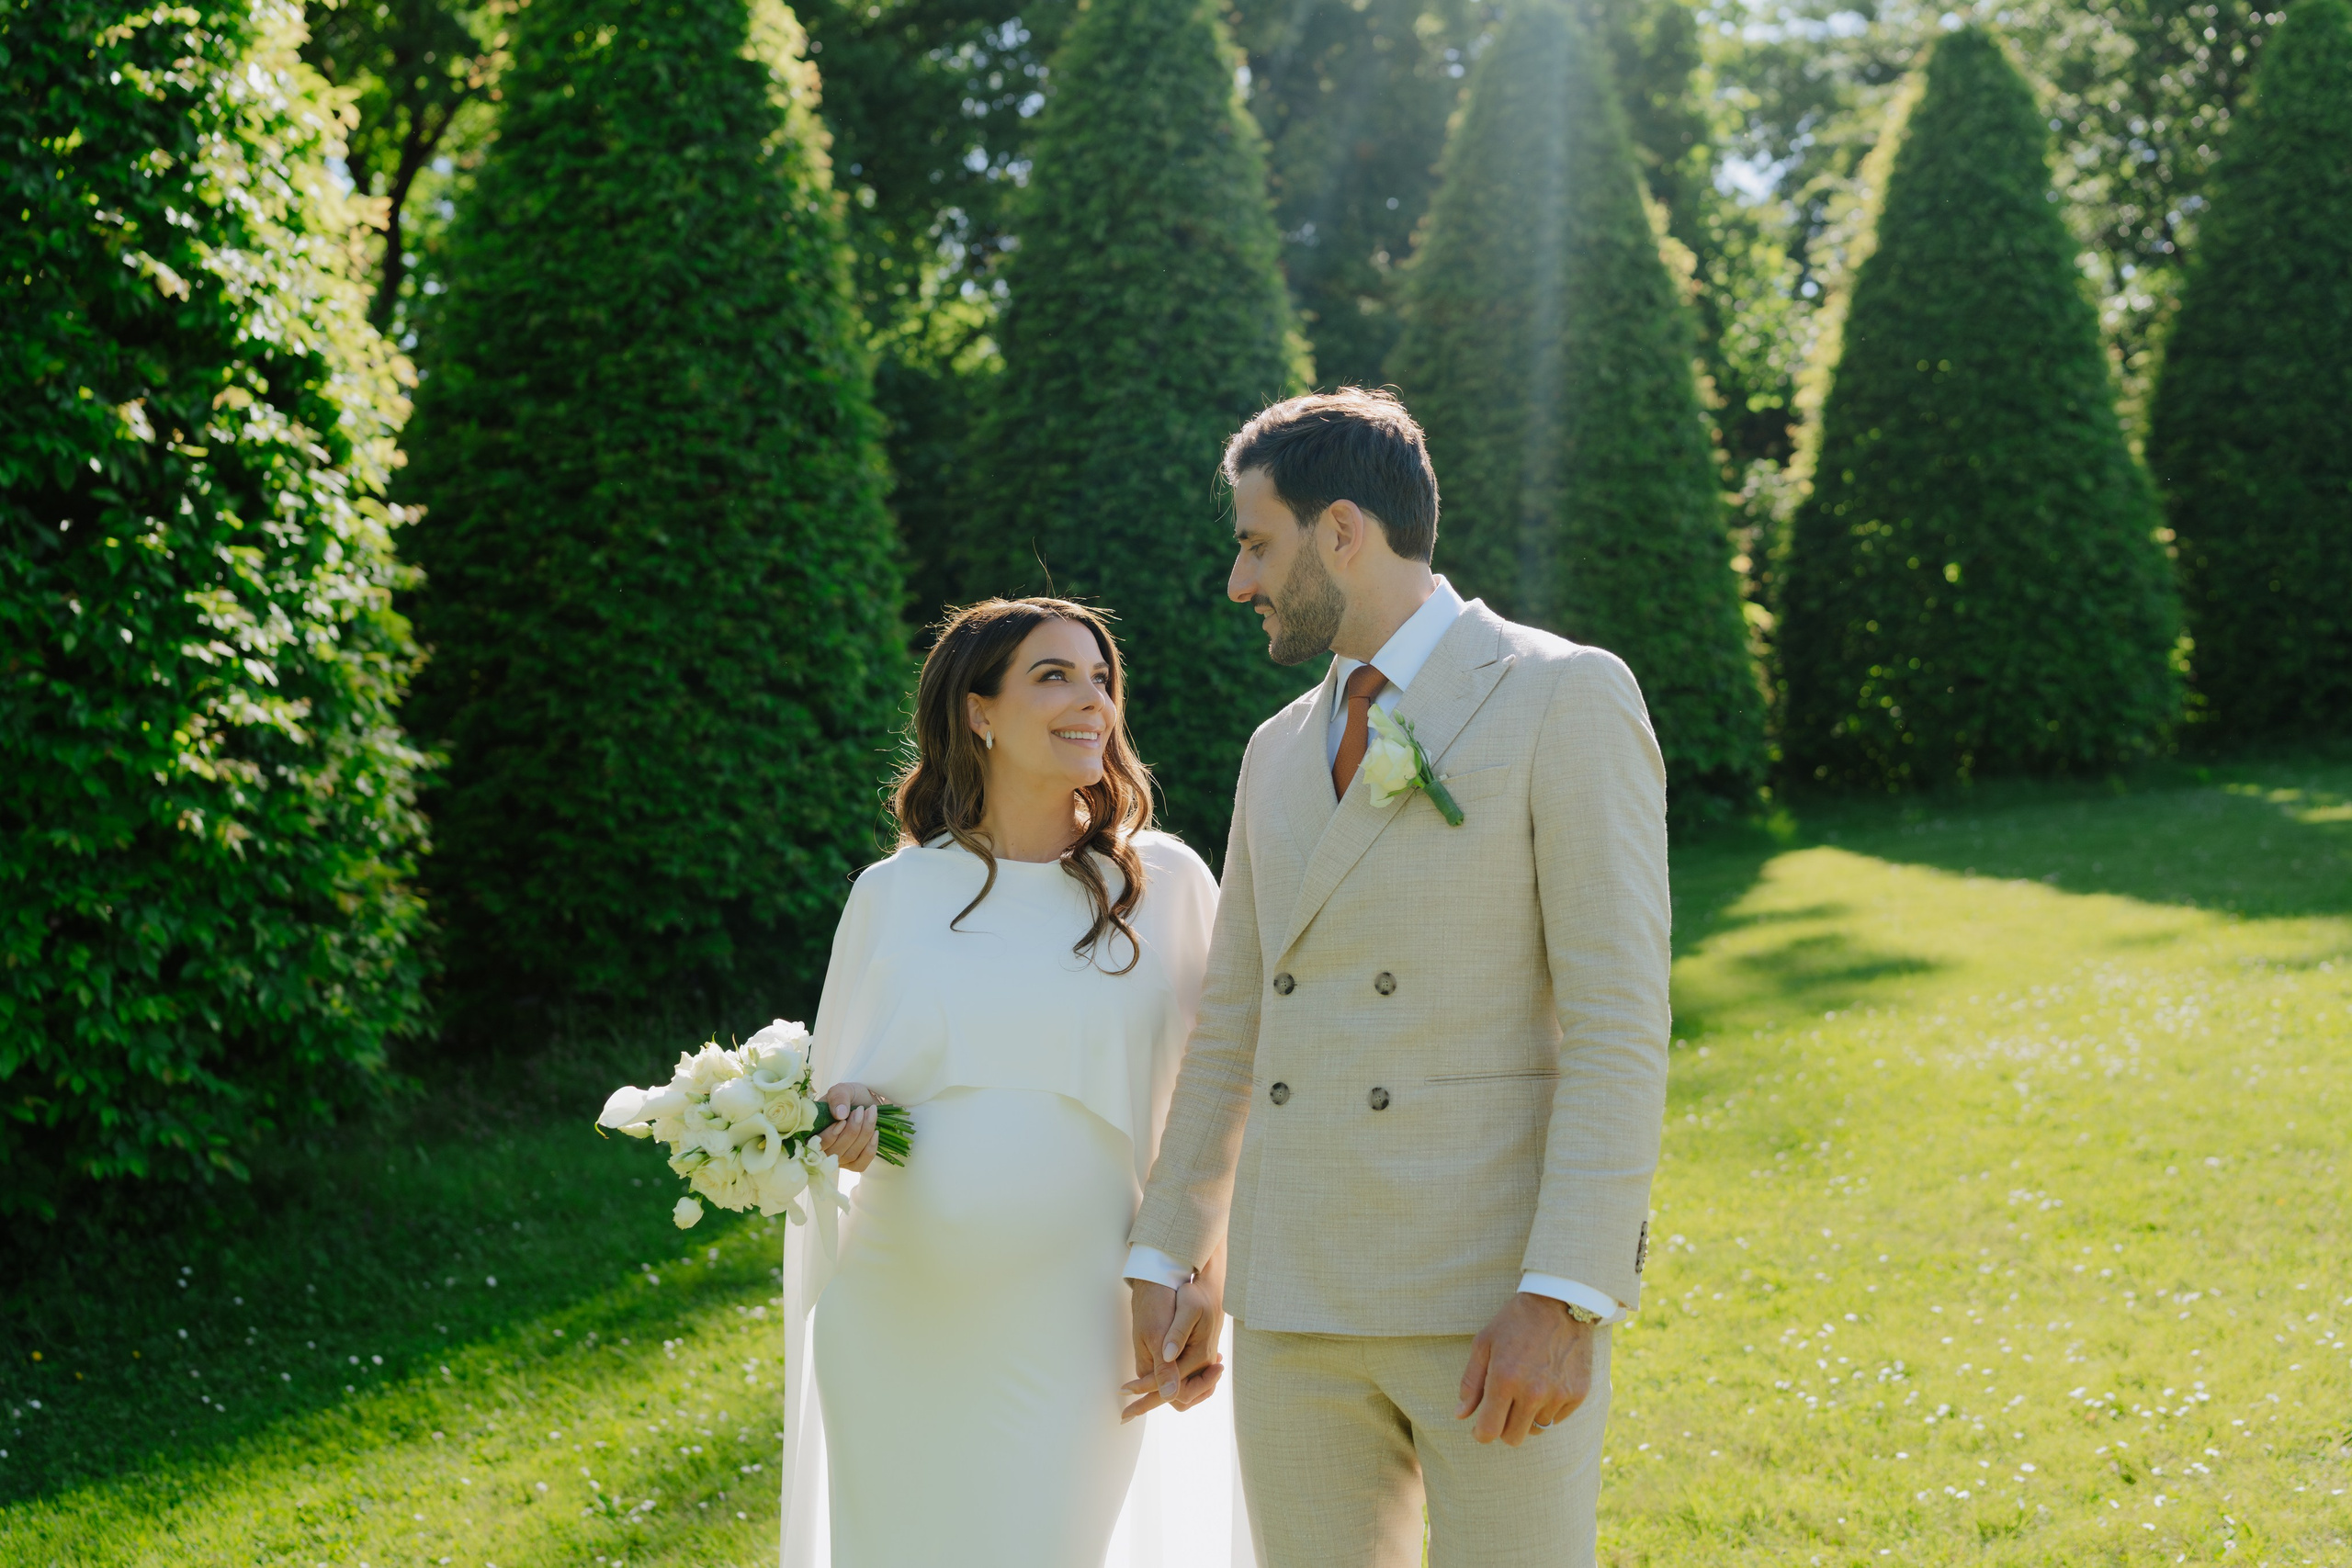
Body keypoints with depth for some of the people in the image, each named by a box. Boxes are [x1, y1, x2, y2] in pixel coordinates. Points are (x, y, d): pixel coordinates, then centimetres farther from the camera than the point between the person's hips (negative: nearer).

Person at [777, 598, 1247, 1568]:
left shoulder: (1164, 884, 2)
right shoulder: (894, 893, 6)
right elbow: (837, 1087, 15)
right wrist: (839, 1123, -8)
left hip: (1068, 1336, -2)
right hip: (897, 1328, 2)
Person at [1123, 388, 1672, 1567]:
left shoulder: (1569, 698, -7)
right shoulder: (1284, 753, 15)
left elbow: (1621, 1020, -14)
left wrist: (1563, 1298, -20)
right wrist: (1164, 1265, 16)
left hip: (1502, 1291, -6)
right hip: (1300, 1293, 6)